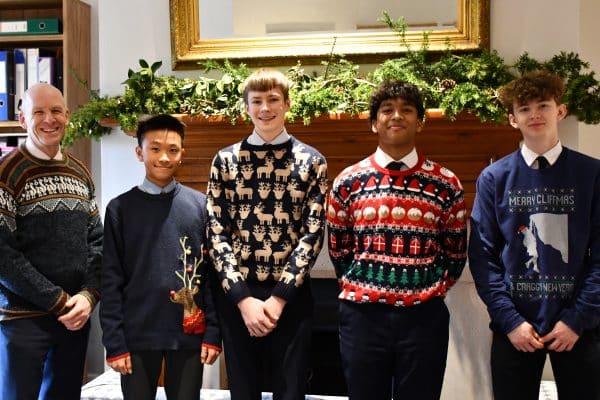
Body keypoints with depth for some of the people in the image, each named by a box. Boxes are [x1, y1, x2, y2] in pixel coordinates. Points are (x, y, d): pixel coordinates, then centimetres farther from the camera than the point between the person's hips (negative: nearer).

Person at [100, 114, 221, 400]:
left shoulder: (201, 205, 1)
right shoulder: (120, 208, 0)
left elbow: (212, 273, 2)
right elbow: (111, 280, -1)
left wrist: (213, 333, -3)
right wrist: (114, 342, -5)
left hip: (189, 334, 1)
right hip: (137, 335, 0)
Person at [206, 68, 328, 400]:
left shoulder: (311, 161, 2)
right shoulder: (226, 160, 4)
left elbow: (313, 232, -4)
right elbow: (216, 232, -2)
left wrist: (279, 296, -11)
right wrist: (243, 298, -11)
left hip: (291, 295, -1)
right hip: (236, 295, 1)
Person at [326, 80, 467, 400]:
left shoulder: (446, 184, 3)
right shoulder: (348, 182, 3)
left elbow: (455, 252, 9)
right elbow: (338, 249, 10)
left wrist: (433, 289, 1)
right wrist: (357, 288, 4)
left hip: (424, 316, 0)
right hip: (362, 314, 1)